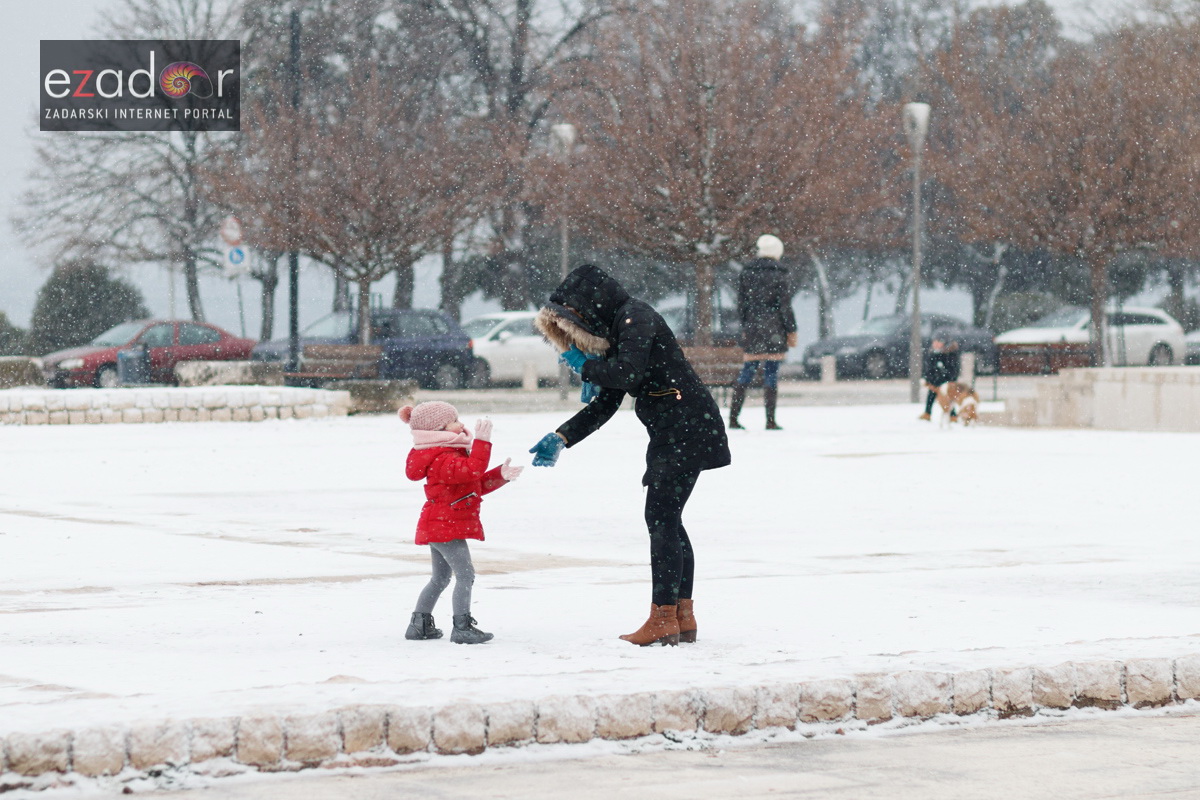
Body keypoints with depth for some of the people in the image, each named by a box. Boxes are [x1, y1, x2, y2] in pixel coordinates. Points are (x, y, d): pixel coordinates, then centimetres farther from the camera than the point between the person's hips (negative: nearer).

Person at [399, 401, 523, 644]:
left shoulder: (451, 455, 15)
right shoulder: (444, 460, -21)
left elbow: (478, 484, 17)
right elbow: (472, 470, -37)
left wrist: (501, 475, 5)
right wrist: (482, 441, -37)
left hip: (437, 527, 11)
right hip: (446, 528, -11)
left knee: (440, 578, 19)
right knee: (465, 574, -12)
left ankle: (420, 624, 24)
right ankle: (462, 628, -14)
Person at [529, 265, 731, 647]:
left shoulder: (636, 318, -12)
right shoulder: (617, 330, 18)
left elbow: (628, 373, -27)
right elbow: (606, 404, 17)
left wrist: (585, 367, -9)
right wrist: (561, 438, 8)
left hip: (688, 428, -10)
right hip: (669, 434, 10)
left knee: (661, 518, -11)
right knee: (666, 522, 10)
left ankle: (663, 619, -11)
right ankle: (683, 618, 13)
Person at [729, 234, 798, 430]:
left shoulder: (747, 273, 7)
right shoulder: (778, 273, -6)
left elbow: (741, 304, 10)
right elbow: (785, 304, -7)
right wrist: (791, 330, -1)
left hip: (752, 327, 4)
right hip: (773, 329, -4)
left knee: (747, 372, 8)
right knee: (771, 373, -2)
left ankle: (733, 417, 3)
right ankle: (770, 420, -3)